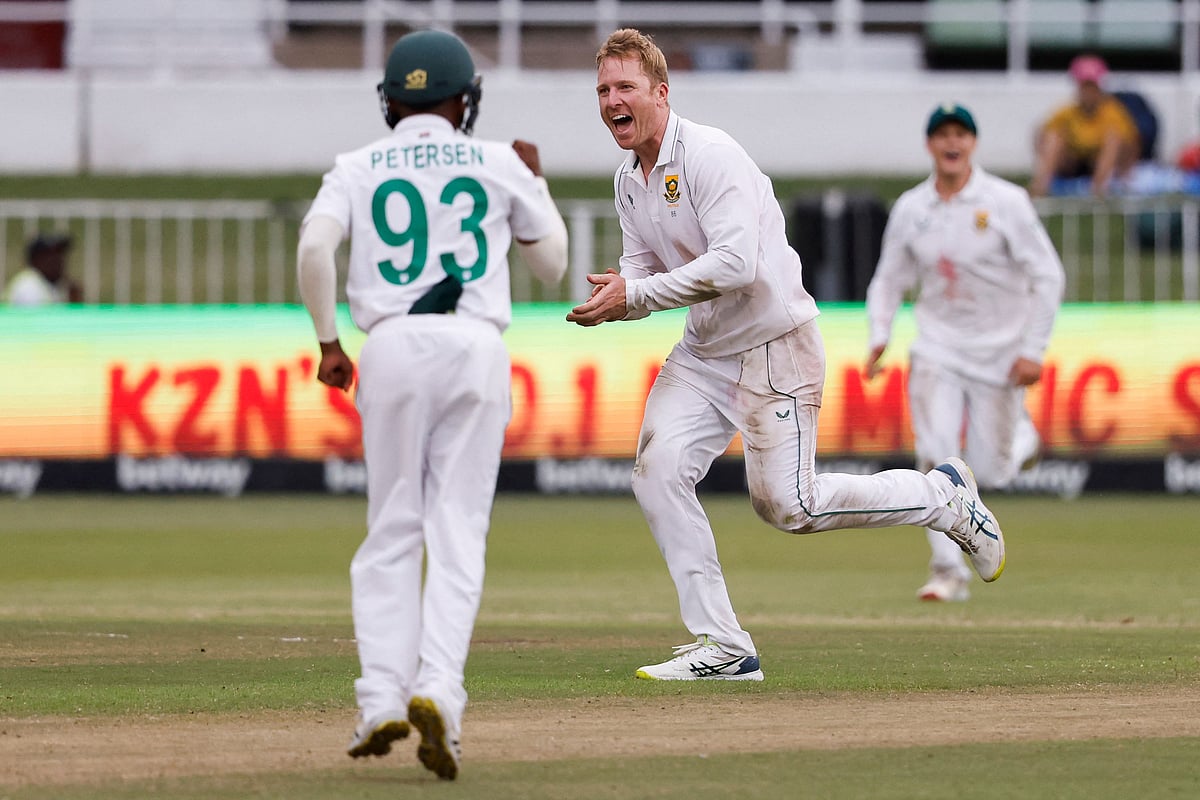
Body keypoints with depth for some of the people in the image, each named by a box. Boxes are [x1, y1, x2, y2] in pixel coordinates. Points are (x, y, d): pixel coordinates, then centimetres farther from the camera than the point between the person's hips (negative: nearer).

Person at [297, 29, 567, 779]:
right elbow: (554, 264, 19)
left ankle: (382, 700, -2)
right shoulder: (499, 165, 11)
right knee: (457, 534, 0)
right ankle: (438, 689, -18)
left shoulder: (358, 167, 10)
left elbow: (314, 246, -7)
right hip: (477, 348, 0)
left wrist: (328, 342, 1)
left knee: (391, 533, 9)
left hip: (393, 348, 0)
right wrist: (536, 184, 33)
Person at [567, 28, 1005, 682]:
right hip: (704, 351, 8)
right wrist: (613, 297, -9)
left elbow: (735, 264, -30)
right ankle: (722, 648, -5)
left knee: (785, 503, -9)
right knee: (657, 470, -10)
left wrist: (634, 295, -29)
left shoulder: (710, 156, -20)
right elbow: (643, 273, 15)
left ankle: (943, 495, 14)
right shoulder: (629, 182, 8)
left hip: (775, 345, -8)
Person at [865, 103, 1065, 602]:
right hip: (937, 349, 2)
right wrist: (879, 336, -6)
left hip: (1000, 351, -2)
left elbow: (1047, 276, -8)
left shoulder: (1006, 202, -10)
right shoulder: (910, 209, 1)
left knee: (989, 473, 2)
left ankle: (1020, 438, 37)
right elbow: (888, 280, 11)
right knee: (936, 458, -14)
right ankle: (948, 571, -8)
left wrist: (1033, 350, -14)